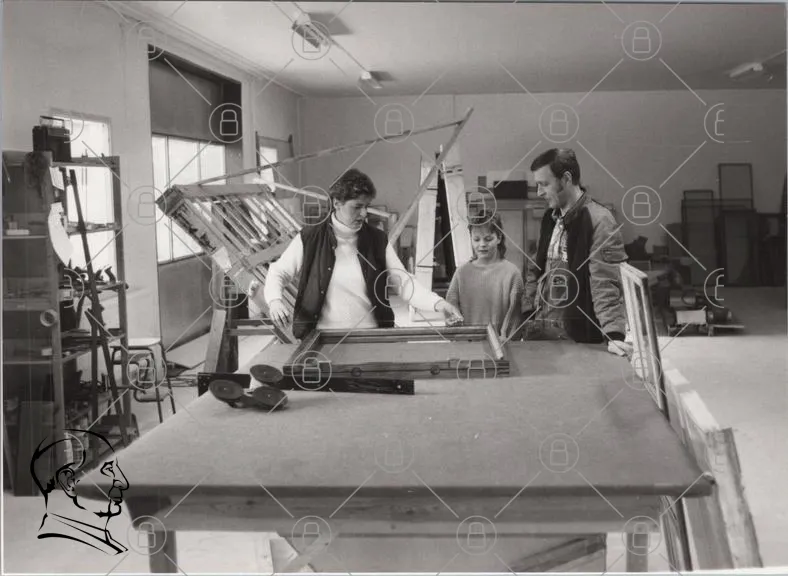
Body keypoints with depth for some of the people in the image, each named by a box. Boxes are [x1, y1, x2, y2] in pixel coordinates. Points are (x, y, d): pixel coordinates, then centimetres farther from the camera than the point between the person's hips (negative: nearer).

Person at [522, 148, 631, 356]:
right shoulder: (551, 218, 11)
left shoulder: (599, 220, -14)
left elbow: (606, 282, -20)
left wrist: (614, 334, -28)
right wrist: (528, 314, 9)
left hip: (576, 337, -7)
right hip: (539, 330, 7)